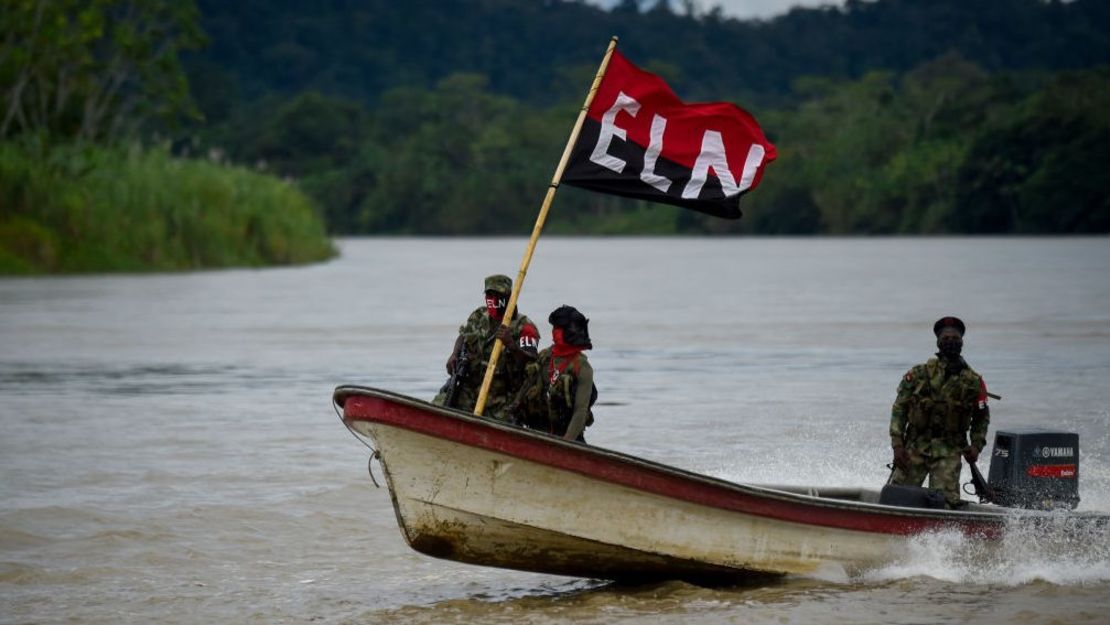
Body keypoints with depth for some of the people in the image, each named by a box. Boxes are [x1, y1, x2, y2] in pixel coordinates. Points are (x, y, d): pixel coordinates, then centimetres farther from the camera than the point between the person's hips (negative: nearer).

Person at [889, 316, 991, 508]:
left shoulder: (974, 381, 5)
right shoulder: (919, 374, 2)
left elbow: (982, 417, 16)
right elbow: (899, 408, 3)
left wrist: (976, 445, 0)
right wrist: (897, 444, -6)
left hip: (949, 451, 0)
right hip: (915, 447, 0)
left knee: (945, 500, -14)